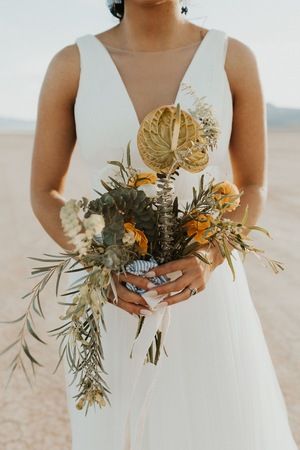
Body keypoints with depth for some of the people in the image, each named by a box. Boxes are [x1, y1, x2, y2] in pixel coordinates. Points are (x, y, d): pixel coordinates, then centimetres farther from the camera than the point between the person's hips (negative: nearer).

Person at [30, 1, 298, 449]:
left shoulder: (234, 59, -3)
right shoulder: (70, 65, -3)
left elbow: (254, 189, 2)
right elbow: (44, 195, 3)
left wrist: (209, 261, -19)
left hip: (206, 300, 0)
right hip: (112, 299, 0)